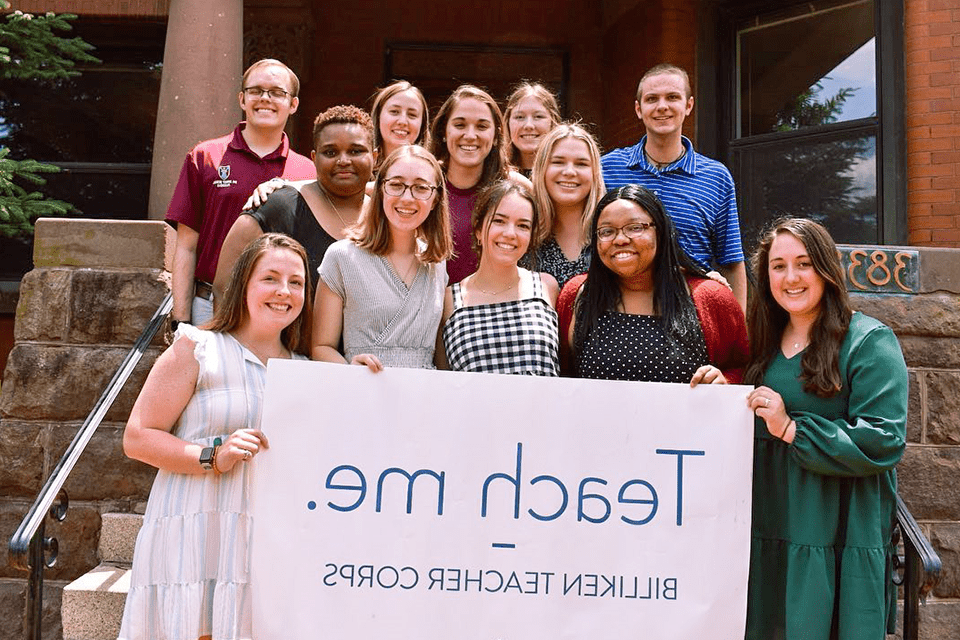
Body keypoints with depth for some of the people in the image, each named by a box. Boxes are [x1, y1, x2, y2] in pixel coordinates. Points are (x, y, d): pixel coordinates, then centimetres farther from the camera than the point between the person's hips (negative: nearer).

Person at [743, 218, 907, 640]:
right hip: (768, 531, 6)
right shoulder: (765, 343, 11)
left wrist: (792, 428, -21)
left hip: (839, 539, -6)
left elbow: (883, 442, -18)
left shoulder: (869, 343, -8)